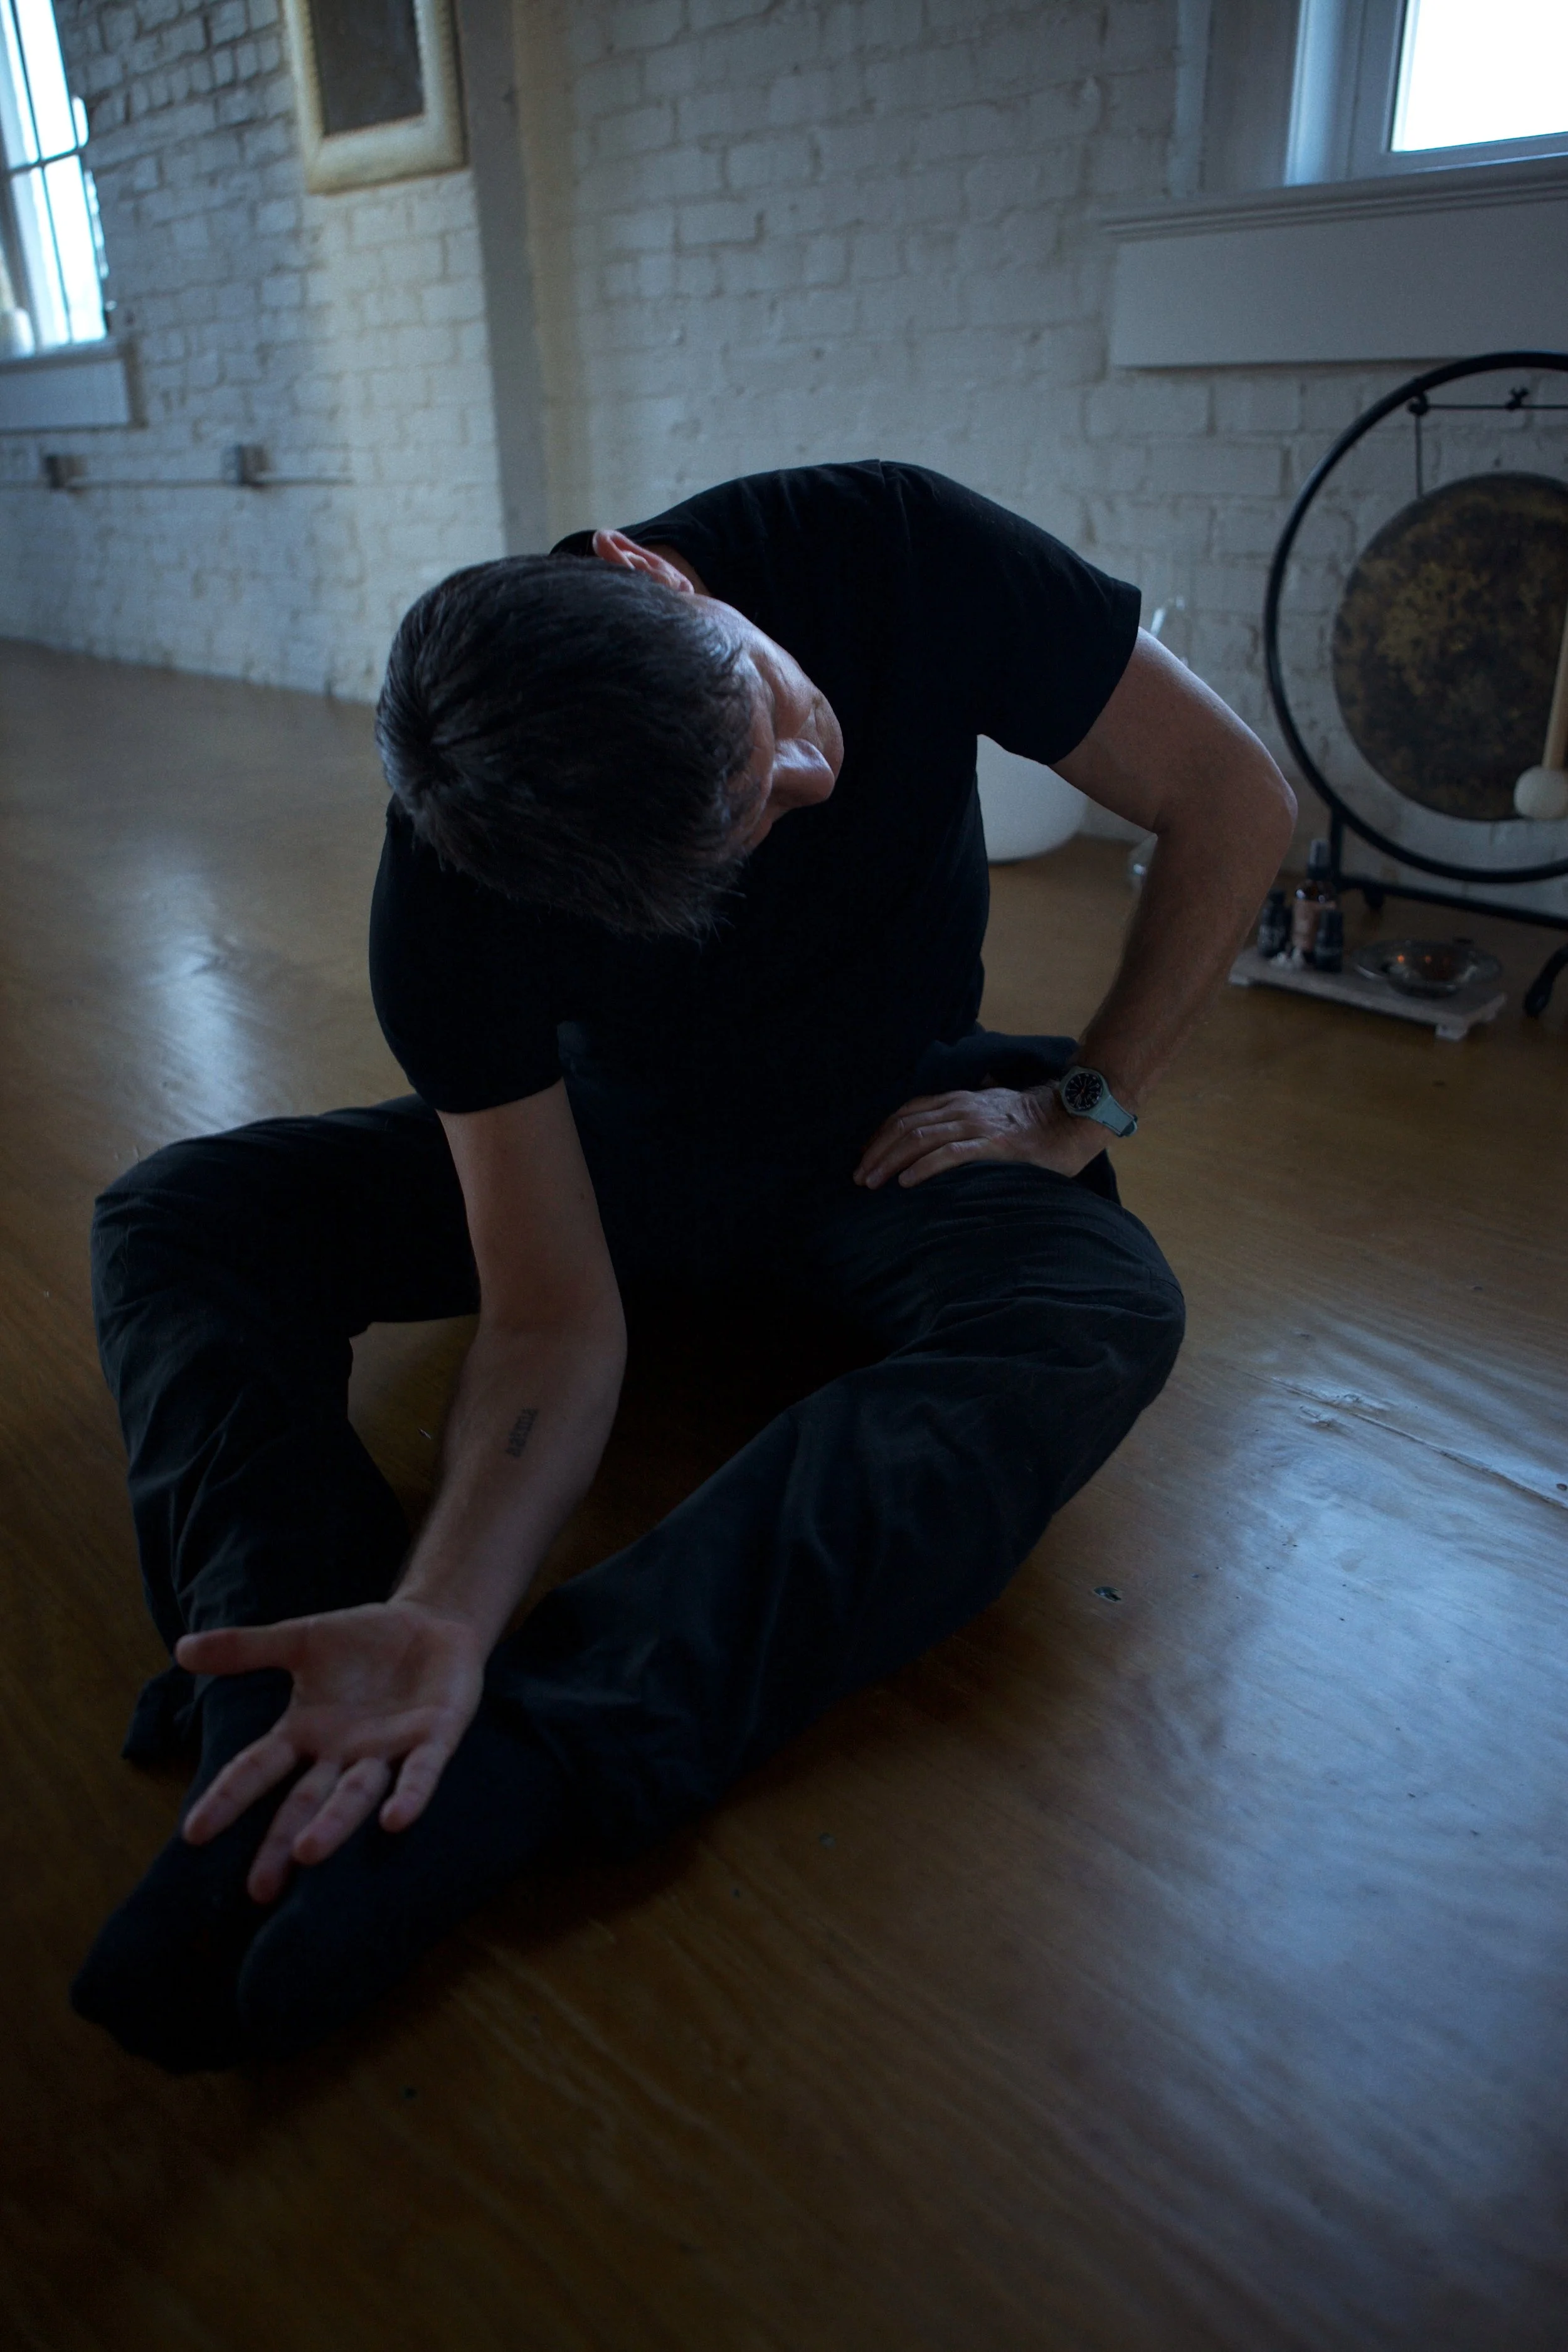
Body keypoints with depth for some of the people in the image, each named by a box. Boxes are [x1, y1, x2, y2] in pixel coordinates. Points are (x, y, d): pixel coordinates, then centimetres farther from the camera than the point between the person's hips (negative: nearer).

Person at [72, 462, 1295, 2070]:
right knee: (181, 1210, -17)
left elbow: (1233, 799, -16)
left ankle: (510, 1769, -41)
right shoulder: (448, 900, -27)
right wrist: (441, 1612, -42)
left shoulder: (899, 554, -27)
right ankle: (281, 1727, -33)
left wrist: (1080, 1109, -16)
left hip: (888, 1143, 0)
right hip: (614, 1141, 1)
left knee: (1104, 1311, -36)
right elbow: (555, 1323, -27)